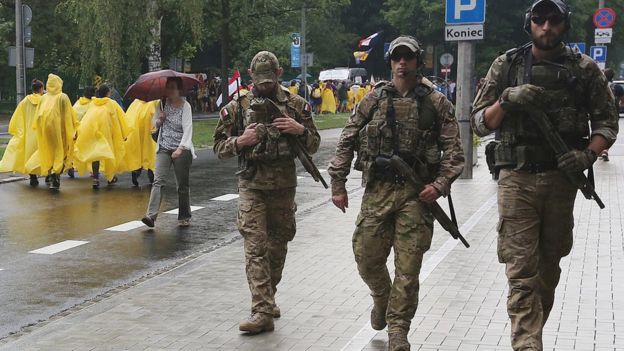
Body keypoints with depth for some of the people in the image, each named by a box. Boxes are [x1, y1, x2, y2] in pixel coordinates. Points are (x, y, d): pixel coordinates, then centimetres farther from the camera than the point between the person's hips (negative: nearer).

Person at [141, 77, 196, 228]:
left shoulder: (185, 106, -6)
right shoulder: (163, 103, 7)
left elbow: (187, 129, -14)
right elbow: (154, 123, 19)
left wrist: (181, 148, -27)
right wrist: (159, 120, -5)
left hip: (181, 149, -3)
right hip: (164, 148, 3)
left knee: (183, 185, 6)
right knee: (158, 180, -12)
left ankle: (184, 217, 18)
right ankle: (151, 215, -21)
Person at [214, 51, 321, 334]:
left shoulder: (296, 105, 4)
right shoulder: (237, 107, 1)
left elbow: (313, 145, 8)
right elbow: (219, 147, 4)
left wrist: (300, 129, -13)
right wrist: (240, 141, -17)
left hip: (284, 186, 2)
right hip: (252, 186, -2)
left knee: (278, 246, 14)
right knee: (255, 248, -10)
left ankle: (268, 297, 33)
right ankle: (263, 311, -12)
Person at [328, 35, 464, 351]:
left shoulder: (436, 103, 2)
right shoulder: (374, 99, 7)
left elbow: (453, 149, 1)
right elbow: (347, 141, 9)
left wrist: (440, 184, -13)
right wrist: (338, 184, 3)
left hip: (416, 194, -2)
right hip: (377, 190, 2)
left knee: (407, 267, -1)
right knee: (367, 258, 6)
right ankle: (382, 300, 37)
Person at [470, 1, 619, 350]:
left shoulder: (584, 68, 3)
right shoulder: (507, 65, 2)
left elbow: (607, 121, 6)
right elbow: (480, 122, 4)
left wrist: (590, 153, -13)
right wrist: (506, 100, -15)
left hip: (562, 179, 2)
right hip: (517, 180, -1)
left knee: (549, 267, 13)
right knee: (521, 270, -7)